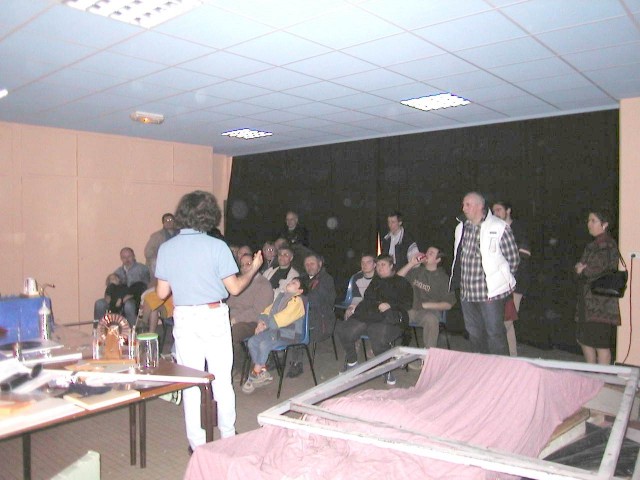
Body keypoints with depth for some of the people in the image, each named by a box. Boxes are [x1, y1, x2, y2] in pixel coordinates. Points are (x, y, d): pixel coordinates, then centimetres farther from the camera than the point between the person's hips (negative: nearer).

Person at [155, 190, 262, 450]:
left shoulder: (166, 248, -1)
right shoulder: (217, 246, -10)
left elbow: (162, 292, 2)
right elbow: (234, 287, -7)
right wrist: (254, 268, 9)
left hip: (184, 319, 2)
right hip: (214, 317, -2)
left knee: (190, 382, 10)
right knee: (222, 380, 11)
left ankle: (197, 443, 18)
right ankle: (228, 437, 22)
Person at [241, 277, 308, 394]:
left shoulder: (297, 301, -14)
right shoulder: (281, 296, 15)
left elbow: (281, 319, -22)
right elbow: (268, 310, 13)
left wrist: (265, 325, -14)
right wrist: (262, 321, -6)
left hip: (288, 335, -8)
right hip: (274, 330, 8)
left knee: (264, 345, -28)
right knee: (251, 342, -10)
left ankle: (255, 375, -10)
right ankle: (264, 373, -1)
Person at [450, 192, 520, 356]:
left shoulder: (499, 228, -9)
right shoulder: (461, 228, 10)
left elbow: (513, 259, -5)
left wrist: (500, 280, -1)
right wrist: (456, 281, 13)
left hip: (491, 292, -6)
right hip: (467, 293, 6)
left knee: (495, 333, -2)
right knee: (474, 334, 16)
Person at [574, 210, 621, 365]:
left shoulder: (608, 245, -12)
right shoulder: (593, 245, 16)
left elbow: (607, 274, -20)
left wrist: (583, 270, -7)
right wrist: (581, 268, 2)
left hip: (601, 304, -10)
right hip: (588, 301, 10)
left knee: (601, 344, -4)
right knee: (584, 339, 16)